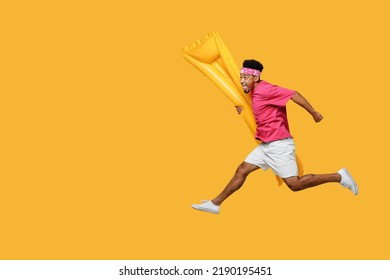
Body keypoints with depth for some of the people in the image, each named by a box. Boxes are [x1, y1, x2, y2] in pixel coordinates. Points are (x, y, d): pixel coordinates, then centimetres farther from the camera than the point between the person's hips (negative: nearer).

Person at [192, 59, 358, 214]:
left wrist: (314, 114, -19)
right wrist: (244, 111, 11)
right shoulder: (255, 93, 14)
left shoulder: (264, 89, -15)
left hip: (279, 144, -10)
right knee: (242, 170, 9)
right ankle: (215, 203, 15)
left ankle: (339, 177, 0)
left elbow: (293, 95, -21)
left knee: (294, 184, -9)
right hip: (266, 145, 10)